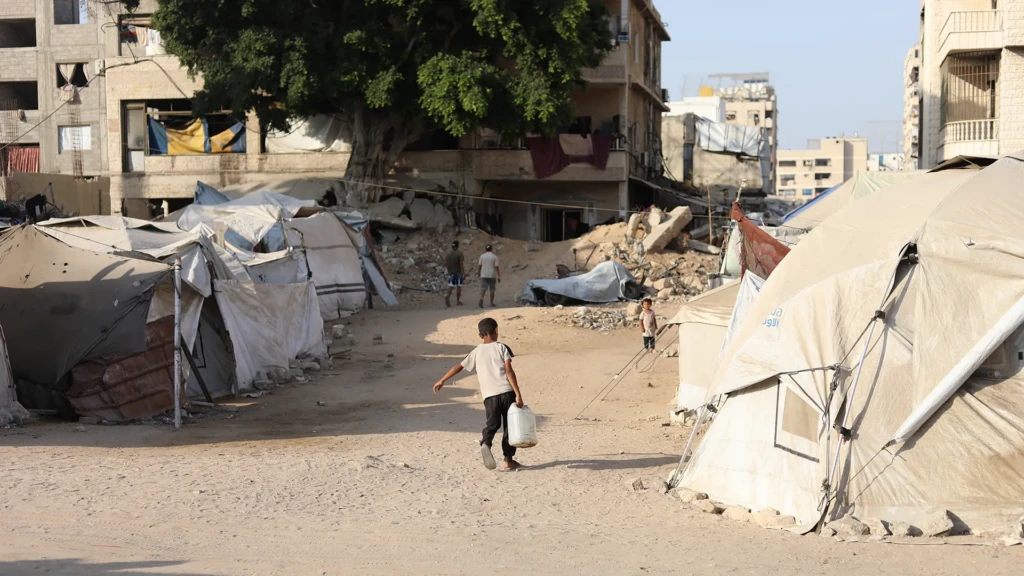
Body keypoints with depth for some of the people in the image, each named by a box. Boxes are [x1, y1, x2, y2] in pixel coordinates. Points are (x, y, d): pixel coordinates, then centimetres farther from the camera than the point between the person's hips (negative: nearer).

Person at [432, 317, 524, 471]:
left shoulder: (477, 351, 14)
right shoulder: (501, 347, 5)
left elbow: (459, 367, 19)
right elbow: (509, 371, -5)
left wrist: (442, 381, 30)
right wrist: (518, 394, -7)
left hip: (490, 395, 2)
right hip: (506, 391, -2)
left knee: (492, 423, 4)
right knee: (509, 425, 9)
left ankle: (485, 444, -27)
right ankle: (509, 460, 11)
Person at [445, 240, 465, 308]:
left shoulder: (448, 254, 3)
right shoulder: (459, 253, -11)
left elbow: (445, 263, 5)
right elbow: (461, 264, -15)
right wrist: (464, 274, -13)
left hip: (451, 272, 3)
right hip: (458, 272, -3)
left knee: (451, 286, 3)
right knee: (459, 287, 9)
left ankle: (448, 296, -28)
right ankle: (458, 301, 15)